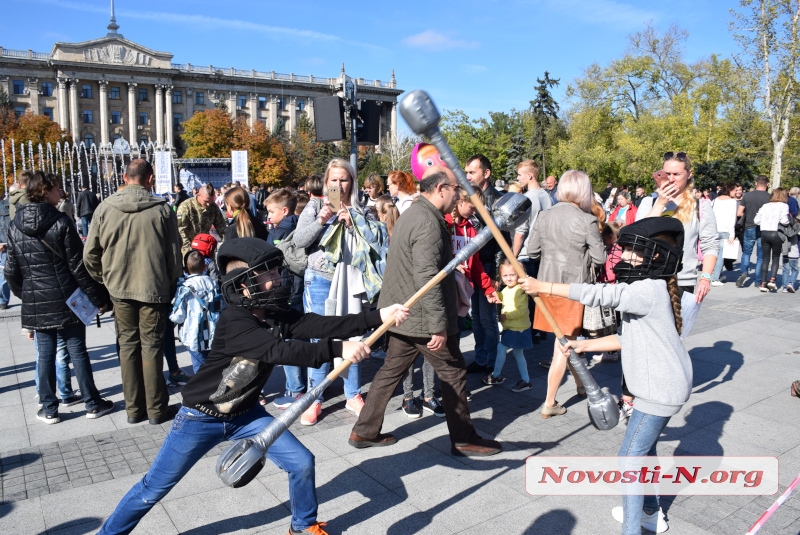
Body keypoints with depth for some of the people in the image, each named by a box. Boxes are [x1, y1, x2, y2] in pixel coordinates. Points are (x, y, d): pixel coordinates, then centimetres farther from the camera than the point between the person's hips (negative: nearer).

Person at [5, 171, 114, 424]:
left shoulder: (14, 227, 3)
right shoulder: (61, 222, -12)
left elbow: (11, 271, 6)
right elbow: (78, 266, -13)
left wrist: (24, 295, 21)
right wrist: (98, 297, -7)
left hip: (35, 303, 4)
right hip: (66, 300, -4)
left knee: (45, 354, 11)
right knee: (77, 351, 5)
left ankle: (49, 409, 19)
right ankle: (93, 404, 14)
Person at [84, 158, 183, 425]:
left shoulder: (105, 208, -3)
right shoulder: (162, 209, -9)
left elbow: (90, 254, 0)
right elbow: (174, 253, -5)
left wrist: (105, 279, 16)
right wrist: (171, 284, 9)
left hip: (119, 288, 2)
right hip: (154, 288, -2)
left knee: (128, 345, 13)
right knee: (152, 346, 7)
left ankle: (133, 408, 21)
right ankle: (155, 409, 15)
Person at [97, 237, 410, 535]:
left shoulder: (278, 316, -9)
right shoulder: (234, 321, -29)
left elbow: (325, 325, -19)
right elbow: (280, 351, -42)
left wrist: (379, 317, -28)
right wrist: (338, 351, -47)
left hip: (245, 413, 6)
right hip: (201, 417, -6)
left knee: (302, 463, 2)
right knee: (153, 489, 7)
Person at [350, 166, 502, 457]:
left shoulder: (413, 213, 13)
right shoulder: (428, 223, -21)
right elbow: (427, 279, -27)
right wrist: (439, 326, -25)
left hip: (401, 313, 10)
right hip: (422, 317, -10)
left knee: (391, 370, 16)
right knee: (453, 372, 5)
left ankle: (364, 432, 25)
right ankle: (464, 439, 19)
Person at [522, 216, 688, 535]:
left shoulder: (649, 290, -23)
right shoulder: (648, 289, 9)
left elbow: (600, 295, -33)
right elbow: (628, 339, 13)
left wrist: (543, 287, -30)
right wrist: (584, 346, 6)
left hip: (661, 389, -11)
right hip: (665, 385, 11)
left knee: (630, 458, -6)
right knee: (644, 447, 24)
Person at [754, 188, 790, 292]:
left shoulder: (765, 206, 11)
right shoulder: (784, 206, -1)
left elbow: (756, 220, 6)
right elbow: (784, 220, -13)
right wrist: (789, 221, 7)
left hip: (764, 233, 3)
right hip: (776, 234, -3)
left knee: (766, 258, 8)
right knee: (776, 258, 10)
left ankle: (763, 283, 4)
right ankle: (772, 280, -5)